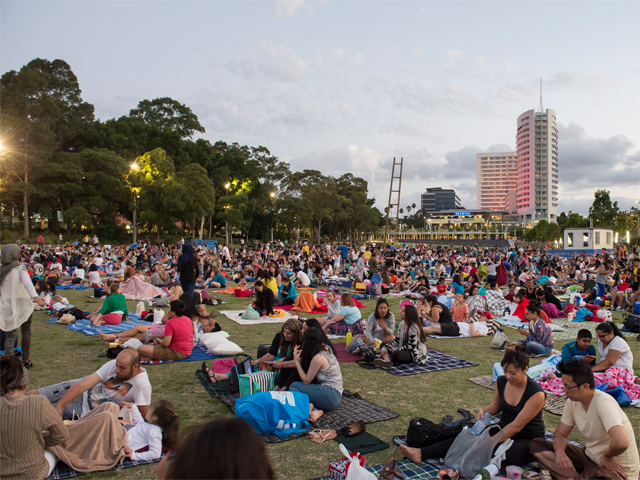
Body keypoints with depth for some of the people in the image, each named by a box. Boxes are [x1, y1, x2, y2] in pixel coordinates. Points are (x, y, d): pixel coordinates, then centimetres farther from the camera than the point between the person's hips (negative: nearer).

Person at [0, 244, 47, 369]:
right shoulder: (19, 269, -10)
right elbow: (27, 283, -27)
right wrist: (36, 297, -41)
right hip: (22, 304, -2)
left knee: (10, 335, 3)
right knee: (26, 333, 16)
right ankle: (26, 360, 27)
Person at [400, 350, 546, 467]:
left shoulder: (536, 394, -22)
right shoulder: (501, 382, -4)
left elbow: (516, 426, -24)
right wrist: (484, 411, -9)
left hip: (529, 438, -4)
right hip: (503, 429, 5)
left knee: (513, 455, -41)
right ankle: (421, 453, -30)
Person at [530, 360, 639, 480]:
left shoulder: (603, 402, -26)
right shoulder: (572, 402, -1)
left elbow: (621, 443, -39)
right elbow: (560, 434, 6)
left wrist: (607, 456, -18)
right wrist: (560, 453, -17)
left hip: (616, 470, -9)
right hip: (590, 456, 9)